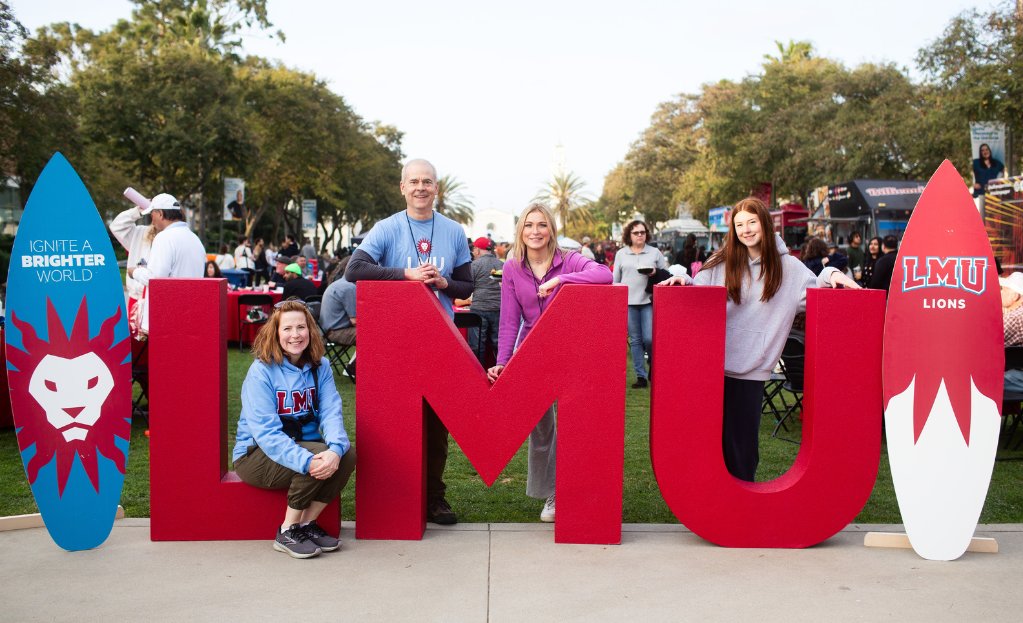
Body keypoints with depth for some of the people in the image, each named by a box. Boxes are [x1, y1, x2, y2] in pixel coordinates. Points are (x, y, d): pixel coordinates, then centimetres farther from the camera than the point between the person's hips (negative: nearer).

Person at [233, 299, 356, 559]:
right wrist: (307, 461, -36)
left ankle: (307, 523, -6)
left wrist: (336, 448, -34)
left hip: (303, 444, 5)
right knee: (315, 460, -30)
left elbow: (330, 412, -12)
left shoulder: (320, 366, -1)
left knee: (347, 453, -22)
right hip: (256, 456, -5)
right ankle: (287, 532, -11)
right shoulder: (261, 371, -17)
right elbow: (265, 431, -24)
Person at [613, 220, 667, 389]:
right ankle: (641, 376, 11)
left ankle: (654, 365, 19)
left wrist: (656, 273, -10)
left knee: (649, 339, -10)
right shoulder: (621, 254, 9)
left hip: (649, 301, -1)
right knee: (635, 340, 4)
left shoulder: (655, 252, 7)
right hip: (628, 302, 1)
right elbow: (616, 279, 13)